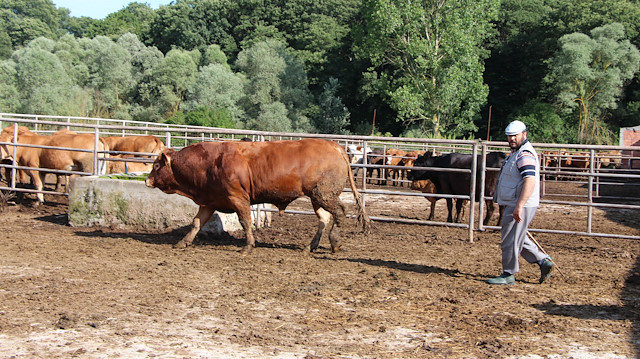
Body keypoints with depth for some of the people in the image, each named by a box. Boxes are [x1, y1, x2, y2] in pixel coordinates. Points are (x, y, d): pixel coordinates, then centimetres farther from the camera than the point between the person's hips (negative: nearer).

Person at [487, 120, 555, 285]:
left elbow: (530, 181, -30)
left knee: (511, 239, -3)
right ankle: (544, 261, 21)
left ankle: (508, 275, 8)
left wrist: (519, 207, -34)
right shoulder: (516, 152, 15)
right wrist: (499, 190, 30)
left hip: (520, 206, -11)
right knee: (517, 238, 18)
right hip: (514, 204, 11)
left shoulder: (525, 155, -19)